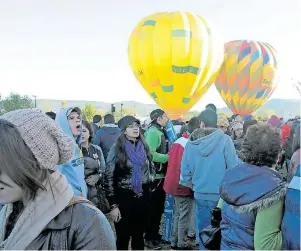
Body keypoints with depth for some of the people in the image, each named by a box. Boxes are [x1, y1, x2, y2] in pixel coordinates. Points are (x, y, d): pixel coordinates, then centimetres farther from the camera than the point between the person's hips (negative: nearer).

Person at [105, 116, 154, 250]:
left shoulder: (144, 147, 6)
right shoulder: (117, 149, -8)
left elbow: (151, 168, 22)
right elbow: (109, 177, -10)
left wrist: (148, 182, 8)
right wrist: (113, 205, -13)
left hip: (143, 197, 4)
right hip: (124, 197, -4)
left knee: (139, 236, 15)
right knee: (123, 238, 6)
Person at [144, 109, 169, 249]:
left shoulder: (161, 132, 13)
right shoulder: (153, 132, -16)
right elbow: (150, 154, -27)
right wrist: (168, 157, -21)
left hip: (161, 174, 9)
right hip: (155, 175, -9)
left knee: (159, 206, 17)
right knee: (153, 207, 0)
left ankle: (155, 234, 30)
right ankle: (149, 238, 12)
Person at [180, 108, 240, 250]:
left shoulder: (192, 142, -3)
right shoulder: (224, 139, -13)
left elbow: (185, 170, 1)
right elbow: (234, 167, -13)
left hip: (201, 194, 3)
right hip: (221, 194, -3)